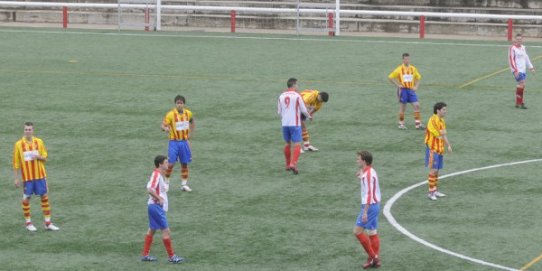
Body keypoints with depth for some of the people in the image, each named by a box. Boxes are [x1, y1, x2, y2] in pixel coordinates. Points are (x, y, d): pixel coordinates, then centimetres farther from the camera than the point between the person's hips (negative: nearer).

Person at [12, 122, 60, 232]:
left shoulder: (39, 142, 2)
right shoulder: (19, 144, -4)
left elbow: (45, 158, 8)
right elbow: (16, 163, -1)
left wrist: (38, 157, -15)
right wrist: (16, 178, -3)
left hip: (40, 175, 2)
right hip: (27, 176, -2)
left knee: (44, 197, 4)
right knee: (26, 198, 2)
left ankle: (48, 223, 11)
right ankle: (28, 223, 15)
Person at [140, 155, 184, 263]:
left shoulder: (161, 175, 12)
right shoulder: (156, 174, -19)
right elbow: (150, 189, -29)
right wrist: (159, 198, -22)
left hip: (158, 207, 11)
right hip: (156, 206, -11)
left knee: (152, 230, 16)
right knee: (166, 231, -5)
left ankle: (145, 255, 24)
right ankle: (171, 256, 1)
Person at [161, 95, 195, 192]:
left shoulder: (188, 113, 0)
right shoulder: (170, 114, -14)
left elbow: (192, 122, 21)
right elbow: (163, 125, -18)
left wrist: (190, 133, 13)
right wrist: (165, 128, -41)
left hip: (184, 142, 4)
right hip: (174, 142, -4)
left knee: (184, 163, 8)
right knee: (171, 163, -8)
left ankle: (184, 184, 18)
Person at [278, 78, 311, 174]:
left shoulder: (281, 96, 5)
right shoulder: (297, 96, -10)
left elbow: (279, 112, 11)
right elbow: (303, 110, -4)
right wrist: (308, 116, 17)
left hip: (285, 124, 5)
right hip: (295, 124, -5)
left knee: (288, 144, 20)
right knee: (297, 145, -4)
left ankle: (288, 165, 26)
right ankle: (293, 164, -21)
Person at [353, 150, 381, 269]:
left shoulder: (367, 174, -18)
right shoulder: (371, 171, 12)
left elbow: (368, 194, -23)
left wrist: (365, 212, -24)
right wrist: (361, 175, 12)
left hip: (370, 206, -10)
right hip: (375, 205, 10)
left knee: (357, 231, -6)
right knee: (372, 233, 12)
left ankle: (372, 256, -3)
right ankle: (374, 259, 14)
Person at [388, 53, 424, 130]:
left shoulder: (413, 69, 6)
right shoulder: (399, 69, -5)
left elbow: (418, 78, 20)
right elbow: (390, 77, -4)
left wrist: (416, 86, 4)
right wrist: (398, 85, -9)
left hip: (411, 89, 3)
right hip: (403, 90, -3)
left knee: (417, 105, -8)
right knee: (402, 108, 4)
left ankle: (418, 124, -5)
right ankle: (401, 124, 16)